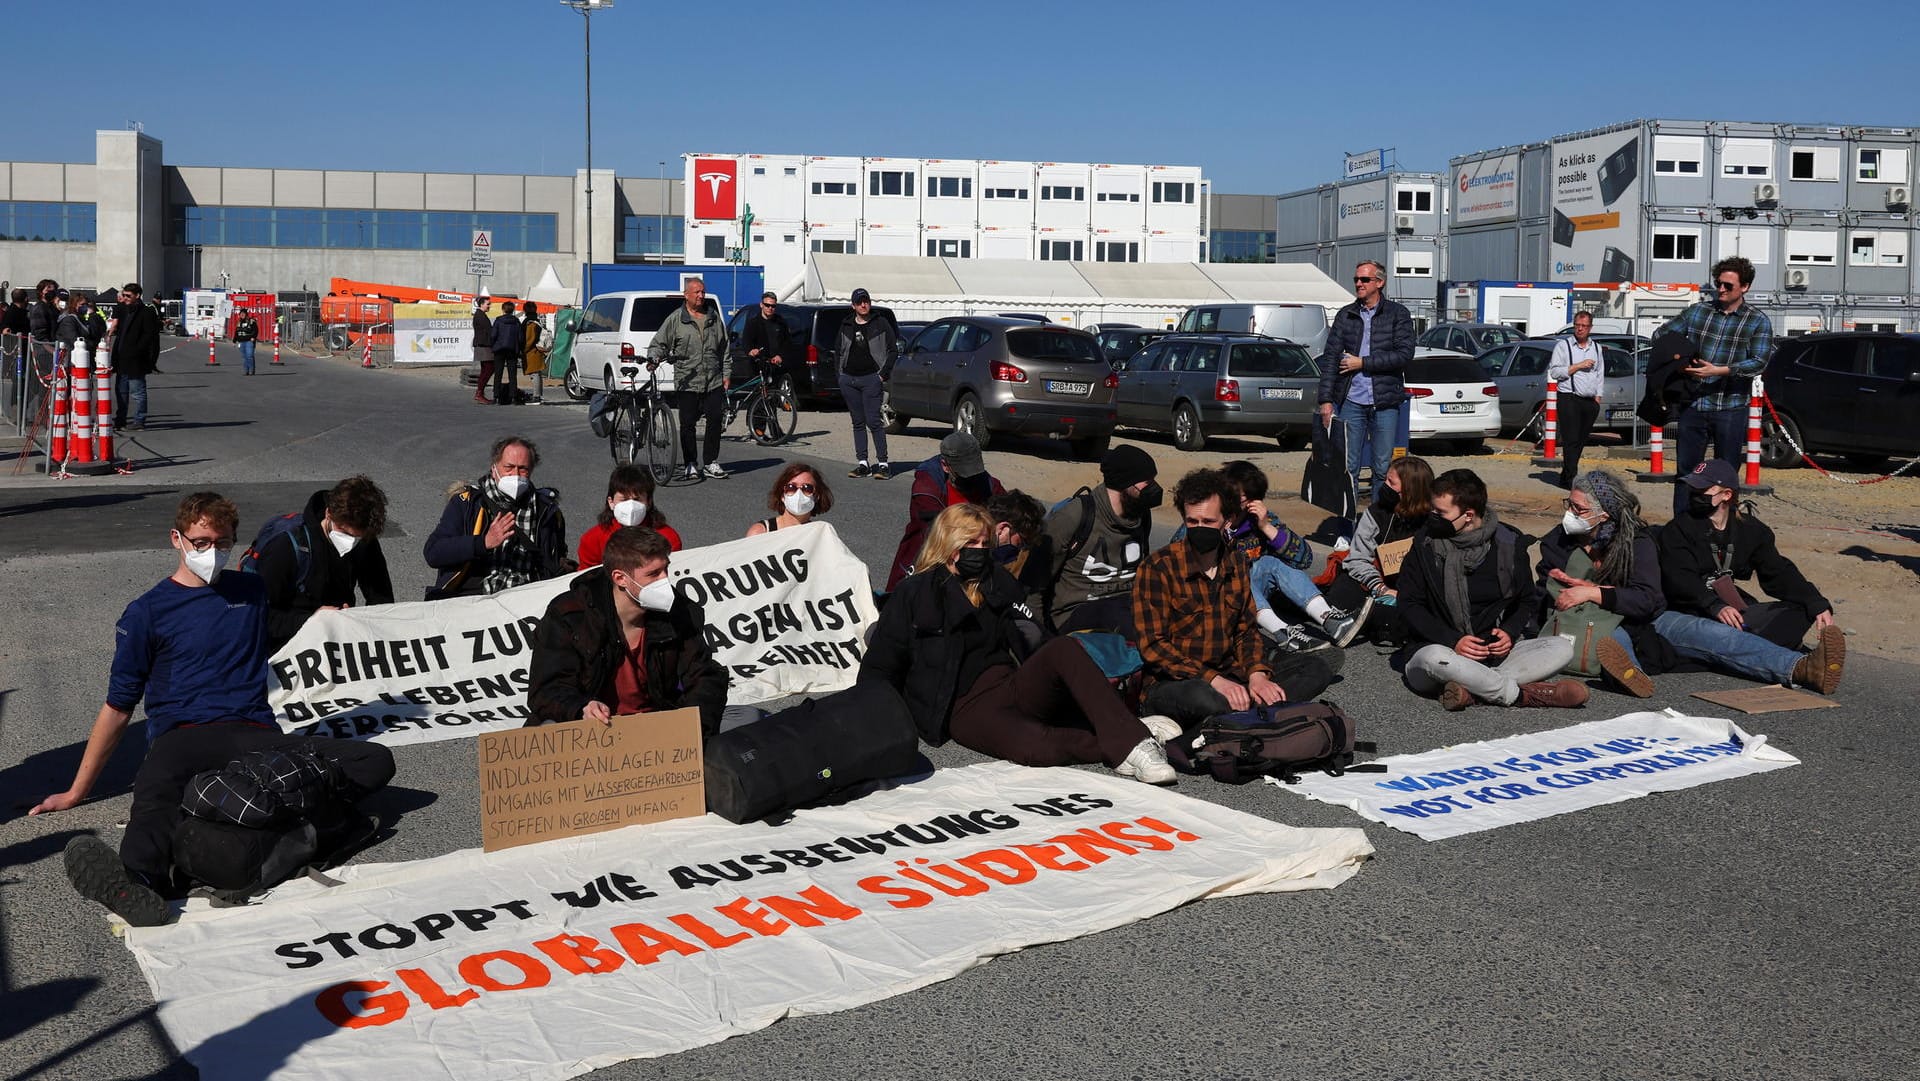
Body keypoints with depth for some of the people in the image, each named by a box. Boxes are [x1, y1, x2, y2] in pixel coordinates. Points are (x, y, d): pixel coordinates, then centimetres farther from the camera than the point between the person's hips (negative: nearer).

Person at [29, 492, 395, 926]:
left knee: (375, 760, -22)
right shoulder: (147, 612, 11)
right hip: (184, 738, -3)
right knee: (154, 792, -41)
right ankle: (134, 881, -70)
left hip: (255, 734, 3)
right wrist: (77, 791, 13)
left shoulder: (251, 592, 20)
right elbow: (119, 707, 14)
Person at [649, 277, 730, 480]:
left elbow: (724, 349, 17)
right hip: (687, 382, -3)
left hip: (714, 381, 3)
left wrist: (726, 374, 13)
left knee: (715, 421, -1)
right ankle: (690, 465, 9)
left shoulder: (714, 317, 12)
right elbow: (659, 343, 3)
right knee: (687, 424, -1)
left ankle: (711, 463, 10)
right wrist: (653, 358, -18)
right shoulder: (675, 320, 2)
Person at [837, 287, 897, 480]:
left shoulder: (881, 324, 1)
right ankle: (862, 464, 11)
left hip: (871, 378, -4)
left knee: (873, 421, -11)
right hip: (848, 380, 4)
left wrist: (883, 374, -6)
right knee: (858, 422, 7)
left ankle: (883, 464, -7)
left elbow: (893, 350, 1)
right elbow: (838, 350, 21)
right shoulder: (846, 326, 12)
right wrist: (842, 372, 9)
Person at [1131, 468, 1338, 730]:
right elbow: (1153, 646, -15)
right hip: (1172, 683, -7)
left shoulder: (1235, 563, 9)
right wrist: (1215, 681, -24)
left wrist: (1256, 674, -9)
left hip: (1228, 676, 7)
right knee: (1200, 697, -41)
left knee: (1316, 668, -5)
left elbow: (1246, 629, 13)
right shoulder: (1158, 568, -10)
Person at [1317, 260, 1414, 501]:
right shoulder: (1345, 315, 10)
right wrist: (1326, 399, -2)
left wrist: (1363, 363, -9)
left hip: (1385, 402, -2)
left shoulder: (1398, 313, 3)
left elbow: (1404, 354, -8)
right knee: (1347, 467, 2)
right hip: (1351, 401, 2)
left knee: (1384, 469, 3)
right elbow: (1330, 358, 6)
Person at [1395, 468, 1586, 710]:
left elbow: (1528, 601, 13)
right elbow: (1409, 604, -3)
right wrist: (1453, 641, -17)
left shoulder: (1509, 543, 3)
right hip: (1442, 647, -3)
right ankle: (1525, 694, -26)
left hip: (1494, 651, 3)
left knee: (1562, 648, -18)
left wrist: (1510, 632, -9)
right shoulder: (1426, 545, -2)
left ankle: (1472, 689, -33)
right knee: (1435, 659, -39)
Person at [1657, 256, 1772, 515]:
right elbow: (1664, 333, 16)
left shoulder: (1758, 321, 1)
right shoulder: (1698, 311, 9)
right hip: (1693, 405, 3)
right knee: (1686, 469, 7)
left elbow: (1759, 362, -10)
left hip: (1730, 408, -3)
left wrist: (1718, 371, -21)